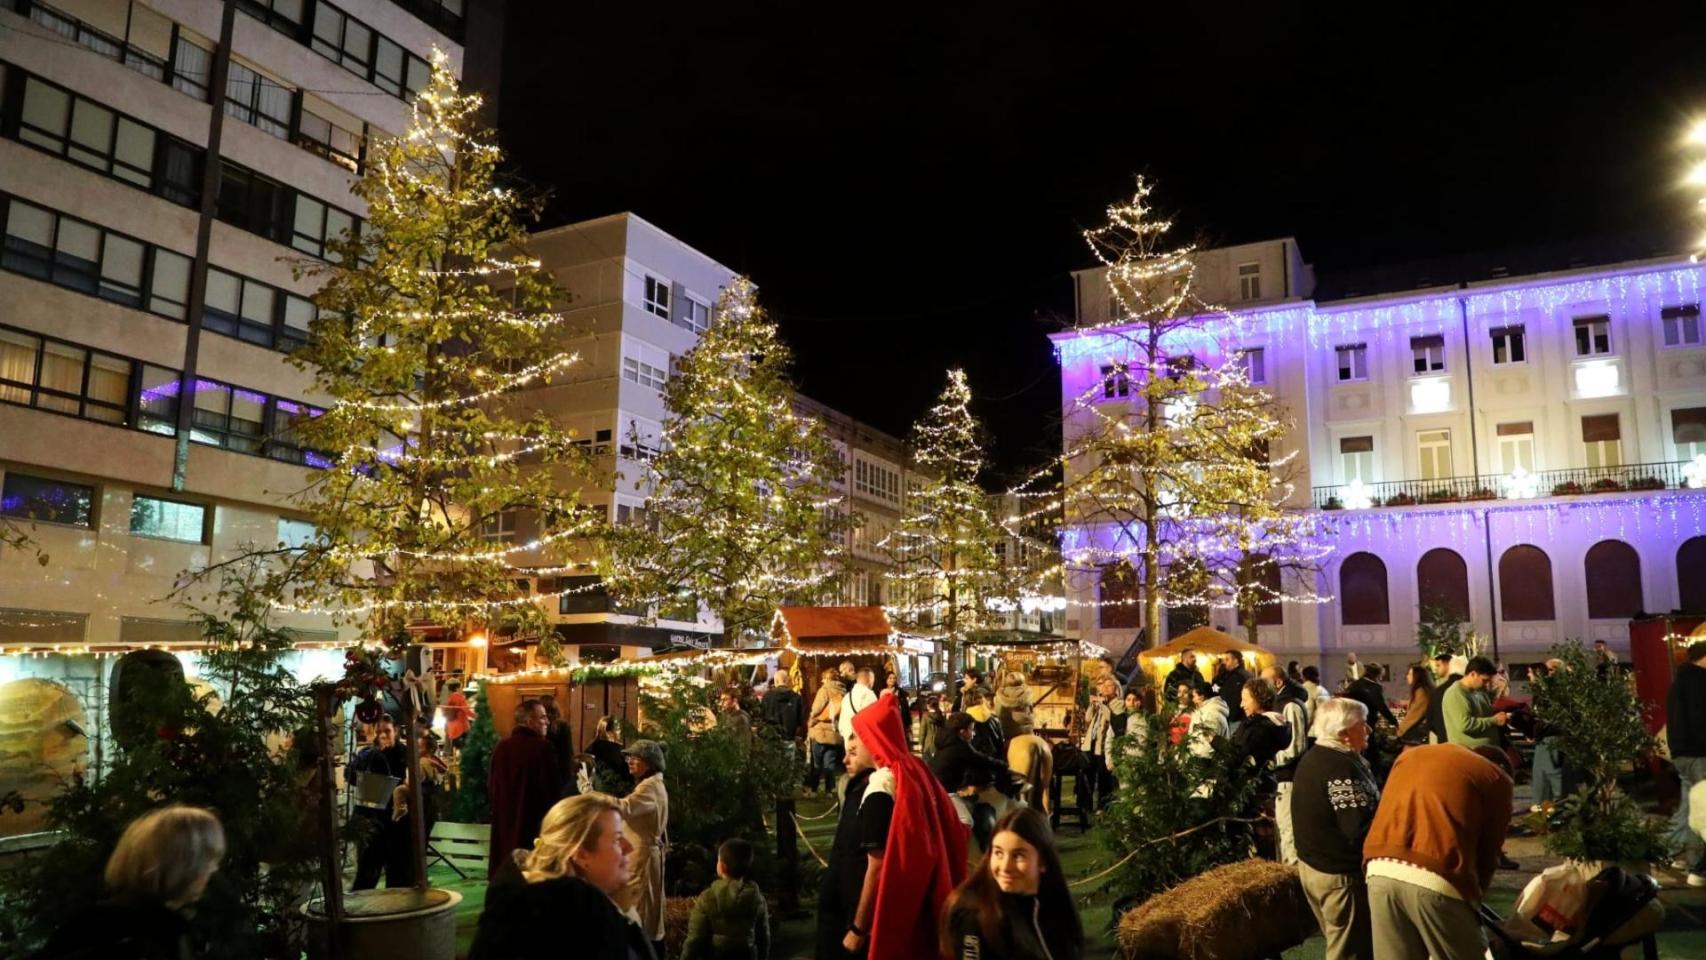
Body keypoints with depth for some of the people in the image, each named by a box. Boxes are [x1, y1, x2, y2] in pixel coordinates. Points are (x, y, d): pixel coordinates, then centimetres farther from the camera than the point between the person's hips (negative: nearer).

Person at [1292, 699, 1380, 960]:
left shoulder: (1313, 757, 9)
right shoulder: (1341, 766, -23)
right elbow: (1360, 827, -27)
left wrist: (1383, 805, 6)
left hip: (1313, 863, 10)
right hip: (1341, 873, -10)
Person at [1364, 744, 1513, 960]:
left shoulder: (1411, 754, 29)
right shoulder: (1496, 779, 16)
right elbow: (1489, 853, 15)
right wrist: (1473, 895, 30)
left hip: (1380, 871, 4)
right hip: (1436, 879, -4)